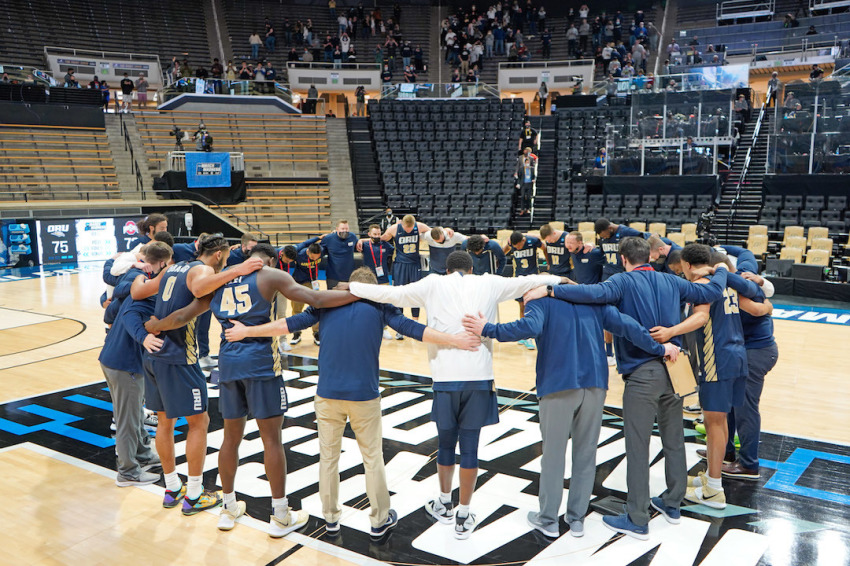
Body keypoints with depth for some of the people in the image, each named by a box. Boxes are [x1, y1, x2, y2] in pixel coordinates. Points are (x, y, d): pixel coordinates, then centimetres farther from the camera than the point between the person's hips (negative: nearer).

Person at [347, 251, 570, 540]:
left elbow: (391, 294, 5)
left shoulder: (433, 284, 6)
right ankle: (463, 518, 17)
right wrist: (559, 280, 34)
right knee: (470, 447, 7)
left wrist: (351, 287, 17)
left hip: (446, 376, 0)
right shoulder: (489, 284, 9)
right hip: (479, 375, 0)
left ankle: (444, 505, 35)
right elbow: (526, 282, 18)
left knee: (446, 443, 17)